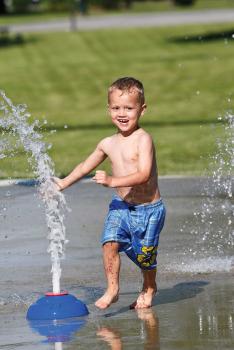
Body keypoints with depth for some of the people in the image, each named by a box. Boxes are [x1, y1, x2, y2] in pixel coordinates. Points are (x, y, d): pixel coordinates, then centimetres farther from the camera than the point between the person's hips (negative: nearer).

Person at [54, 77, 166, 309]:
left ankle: (149, 288, 36)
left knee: (145, 256, 8)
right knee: (110, 242, -17)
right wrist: (63, 183, 19)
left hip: (148, 208, -5)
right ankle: (112, 290, -9)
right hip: (121, 205, 5)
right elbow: (86, 166, 20)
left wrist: (113, 181, -35)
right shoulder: (108, 144, 3)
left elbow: (144, 175, -28)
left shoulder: (143, 139, -17)